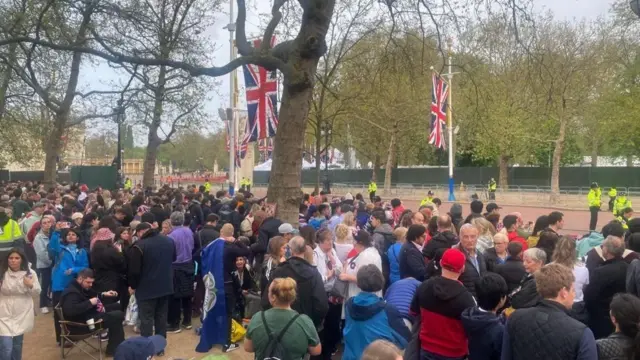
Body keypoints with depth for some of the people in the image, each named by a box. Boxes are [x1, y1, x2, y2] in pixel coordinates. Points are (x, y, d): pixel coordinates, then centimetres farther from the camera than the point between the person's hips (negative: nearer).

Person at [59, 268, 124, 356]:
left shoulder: (82, 287, 11)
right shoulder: (72, 292, -22)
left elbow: (92, 295, 30)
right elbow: (70, 310, -40)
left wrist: (103, 295, 11)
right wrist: (89, 302, -33)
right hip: (82, 323, -11)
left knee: (117, 306, 16)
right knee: (117, 316, -18)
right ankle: (113, 349, -3)